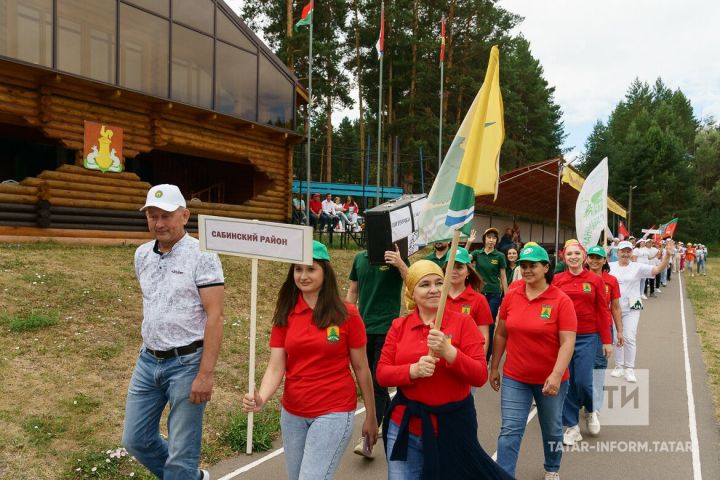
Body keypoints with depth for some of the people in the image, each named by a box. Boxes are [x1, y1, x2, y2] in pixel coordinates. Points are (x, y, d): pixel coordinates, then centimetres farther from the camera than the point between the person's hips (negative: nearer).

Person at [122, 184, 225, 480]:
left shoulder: (202, 256, -12)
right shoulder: (142, 255, 8)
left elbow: (215, 317, -16)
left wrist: (205, 374, -20)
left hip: (186, 362, -7)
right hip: (148, 360, 7)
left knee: (181, 454, 2)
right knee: (135, 440, 15)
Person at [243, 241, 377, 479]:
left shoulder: (346, 315, -9)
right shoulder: (284, 315, -1)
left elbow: (361, 368, -3)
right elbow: (276, 367, -6)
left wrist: (371, 416, 2)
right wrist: (261, 397, -25)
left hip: (334, 412, -4)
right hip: (292, 414, 4)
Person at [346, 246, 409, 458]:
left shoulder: (396, 258, -6)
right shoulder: (360, 258, 7)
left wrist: (401, 265, -32)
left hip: (387, 329, -5)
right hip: (363, 328, 6)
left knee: (378, 382, -6)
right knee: (369, 380, 15)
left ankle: (367, 439, -3)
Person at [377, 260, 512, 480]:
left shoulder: (463, 322, -6)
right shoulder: (399, 326, 2)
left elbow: (480, 376, -11)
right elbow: (382, 373, -2)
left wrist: (449, 352, -26)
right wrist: (413, 370, -19)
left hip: (452, 426, -2)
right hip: (405, 427, 2)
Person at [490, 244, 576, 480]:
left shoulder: (561, 301, -13)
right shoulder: (511, 297, -3)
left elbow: (567, 342, -17)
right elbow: (501, 334, 6)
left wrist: (556, 375, -27)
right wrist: (494, 367, 8)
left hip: (550, 379, -1)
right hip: (514, 378, 2)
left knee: (552, 429, 20)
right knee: (510, 431, -1)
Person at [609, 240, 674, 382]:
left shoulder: (638, 267, -3)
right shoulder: (610, 266, 0)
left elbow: (658, 269, -12)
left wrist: (667, 254, -26)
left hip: (631, 309, -1)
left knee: (630, 338, -5)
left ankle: (629, 369, 7)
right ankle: (619, 366, 25)